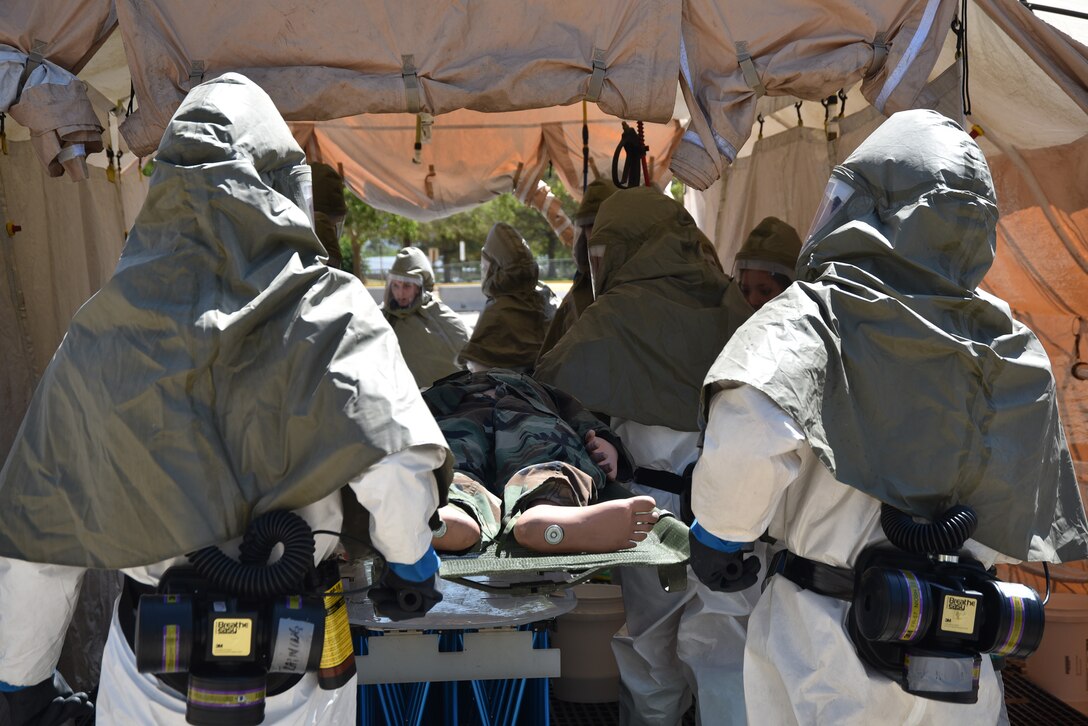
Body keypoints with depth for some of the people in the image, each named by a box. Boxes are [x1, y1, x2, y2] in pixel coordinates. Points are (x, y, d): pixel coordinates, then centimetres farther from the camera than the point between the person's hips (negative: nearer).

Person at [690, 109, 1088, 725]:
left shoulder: (816, 312, -15)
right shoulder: (1017, 355, 1)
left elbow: (751, 425, -34)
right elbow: (1023, 528, 8)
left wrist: (719, 532, -16)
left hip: (823, 643, -4)